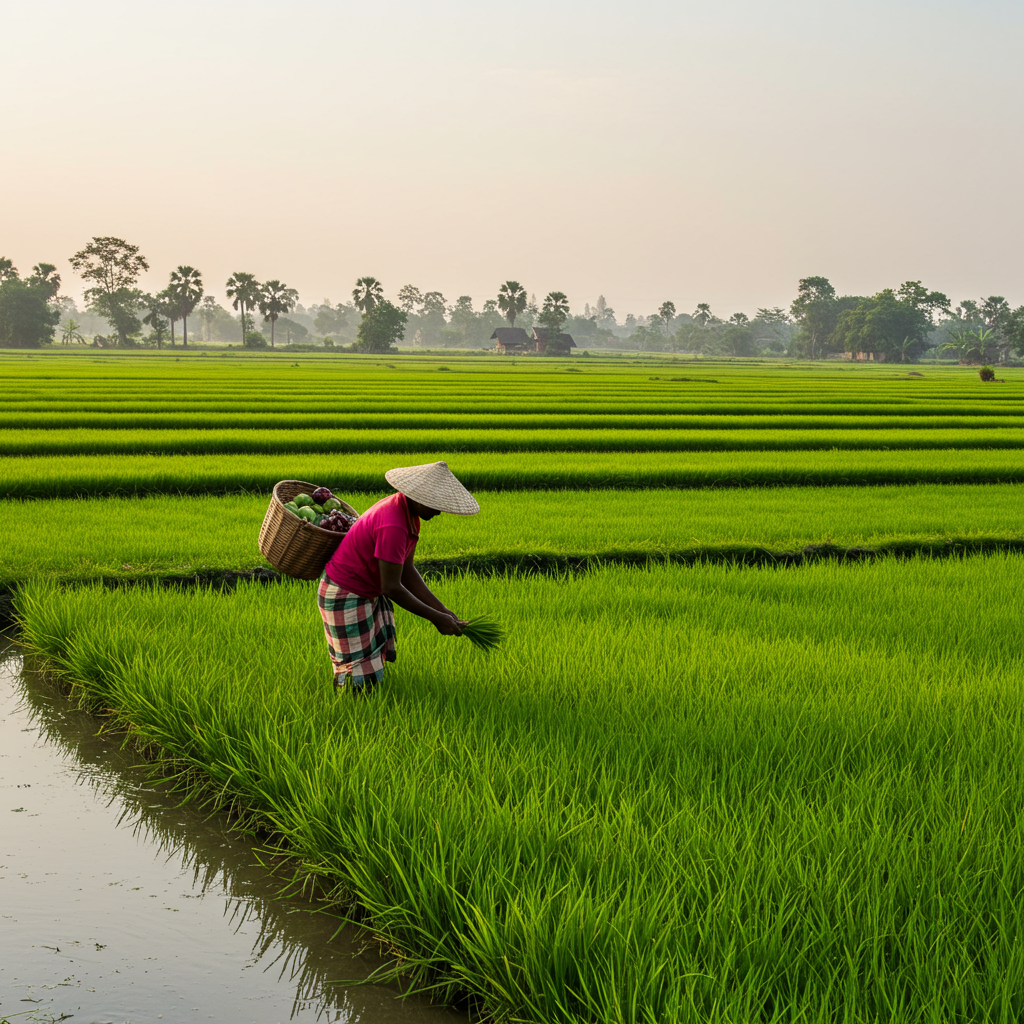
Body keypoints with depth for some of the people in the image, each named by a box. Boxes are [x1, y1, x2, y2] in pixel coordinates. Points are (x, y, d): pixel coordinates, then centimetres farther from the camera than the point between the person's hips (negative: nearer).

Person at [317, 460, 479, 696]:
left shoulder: (409, 512, -1)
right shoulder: (393, 526, -31)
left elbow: (406, 570, 4)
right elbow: (392, 588, -27)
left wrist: (442, 610, -1)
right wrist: (436, 618, -19)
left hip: (370, 592, 10)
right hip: (346, 596, -10)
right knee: (364, 686, -9)